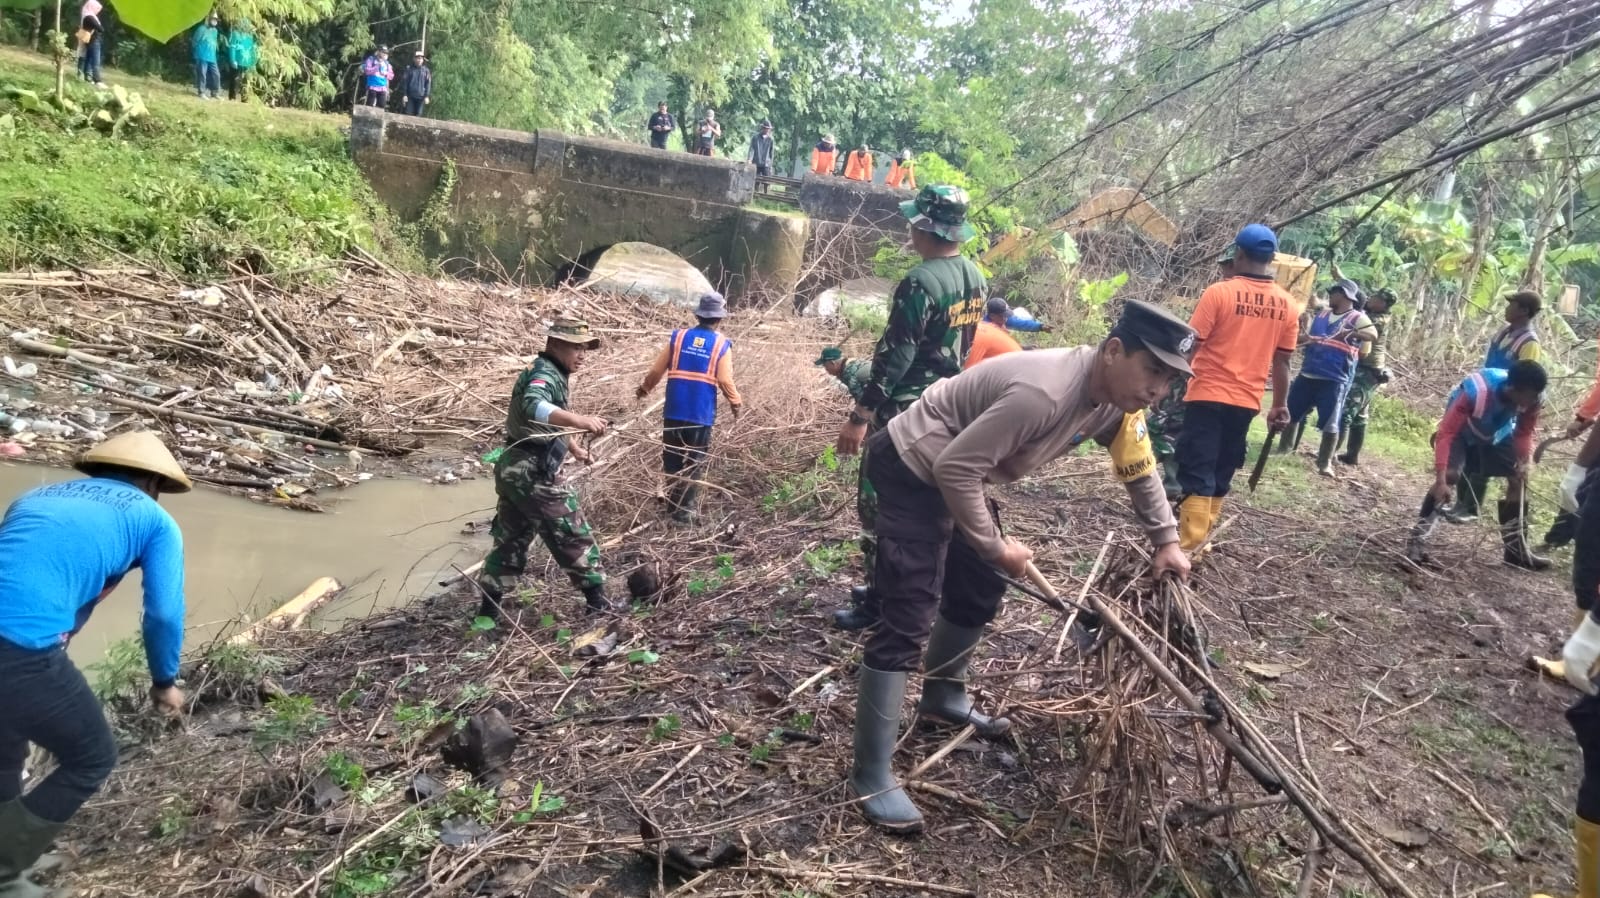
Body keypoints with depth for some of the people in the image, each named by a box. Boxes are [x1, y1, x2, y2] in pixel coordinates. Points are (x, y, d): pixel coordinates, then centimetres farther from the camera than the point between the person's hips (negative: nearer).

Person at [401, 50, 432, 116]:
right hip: (410, 96, 0)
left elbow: (428, 84, 3)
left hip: (421, 97, 0)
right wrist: (404, 94, -2)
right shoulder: (409, 70, 3)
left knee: (418, 115, 1)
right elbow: (405, 82, 4)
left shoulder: (426, 71, 4)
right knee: (408, 114, -2)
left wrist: (427, 96, -4)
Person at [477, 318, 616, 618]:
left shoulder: (549, 373, 18)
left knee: (510, 539, 16)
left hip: (514, 469, 10)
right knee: (574, 535, 0)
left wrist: (574, 447, 45)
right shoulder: (546, 373, -15)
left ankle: (488, 611, 21)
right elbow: (533, 406, -39)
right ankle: (597, 601, 9)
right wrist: (579, 420, -50)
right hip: (533, 472, -10)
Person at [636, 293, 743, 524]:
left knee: (672, 459, 14)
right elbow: (725, 381, -7)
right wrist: (736, 402, 10)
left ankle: (673, 504, 22)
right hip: (702, 414, -2)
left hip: (674, 411, 2)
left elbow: (656, 371, 7)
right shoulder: (722, 345, -2)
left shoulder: (677, 338, 4)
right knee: (695, 462, 7)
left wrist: (645, 388, 25)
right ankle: (685, 510, 7)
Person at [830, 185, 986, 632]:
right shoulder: (975, 278, 6)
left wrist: (859, 416, -20)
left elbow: (893, 357, -23)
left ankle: (879, 604, 8)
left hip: (904, 410, -9)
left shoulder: (919, 283, -22)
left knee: (878, 502, 1)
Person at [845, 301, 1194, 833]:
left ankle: (942, 697, 46)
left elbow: (1138, 466, 15)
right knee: (908, 620, -13)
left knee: (981, 589, 21)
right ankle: (871, 778, -6)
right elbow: (955, 467, -31)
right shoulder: (1044, 393, -34)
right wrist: (995, 547, -20)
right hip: (912, 469, -10)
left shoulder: (1116, 399, -4)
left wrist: (1165, 540, 10)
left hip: (955, 474, 10)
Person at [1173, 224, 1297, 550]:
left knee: (1197, 473, -3)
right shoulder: (1286, 304, 4)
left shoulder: (1220, 292, -10)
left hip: (1208, 396, -4)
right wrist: (1280, 405, 16)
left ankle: (1187, 547, -7)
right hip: (1246, 402, 4)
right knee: (1221, 475, 14)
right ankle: (1198, 538, 22)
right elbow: (1282, 361, 7)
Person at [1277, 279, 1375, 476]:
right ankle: (1283, 450, 28)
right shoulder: (1322, 314, 14)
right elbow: (1307, 337, 24)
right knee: (1291, 413, 14)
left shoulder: (1357, 318, -5)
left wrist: (1352, 334, -37)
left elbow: (1373, 335, -21)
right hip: (1307, 374, 7)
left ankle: (1325, 463, 6)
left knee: (1330, 423, -4)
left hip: (1334, 379, -7)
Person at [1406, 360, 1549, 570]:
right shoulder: (1476, 393, -43)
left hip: (1497, 434, 5)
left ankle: (1517, 550, 14)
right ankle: (1416, 542, -22)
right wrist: (1440, 478, -47)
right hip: (1462, 432, -5)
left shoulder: (1531, 397, -27)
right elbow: (1446, 433, -40)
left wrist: (1525, 461, -24)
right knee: (1449, 476, -26)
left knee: (1519, 478, 0)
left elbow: (1525, 431, -7)